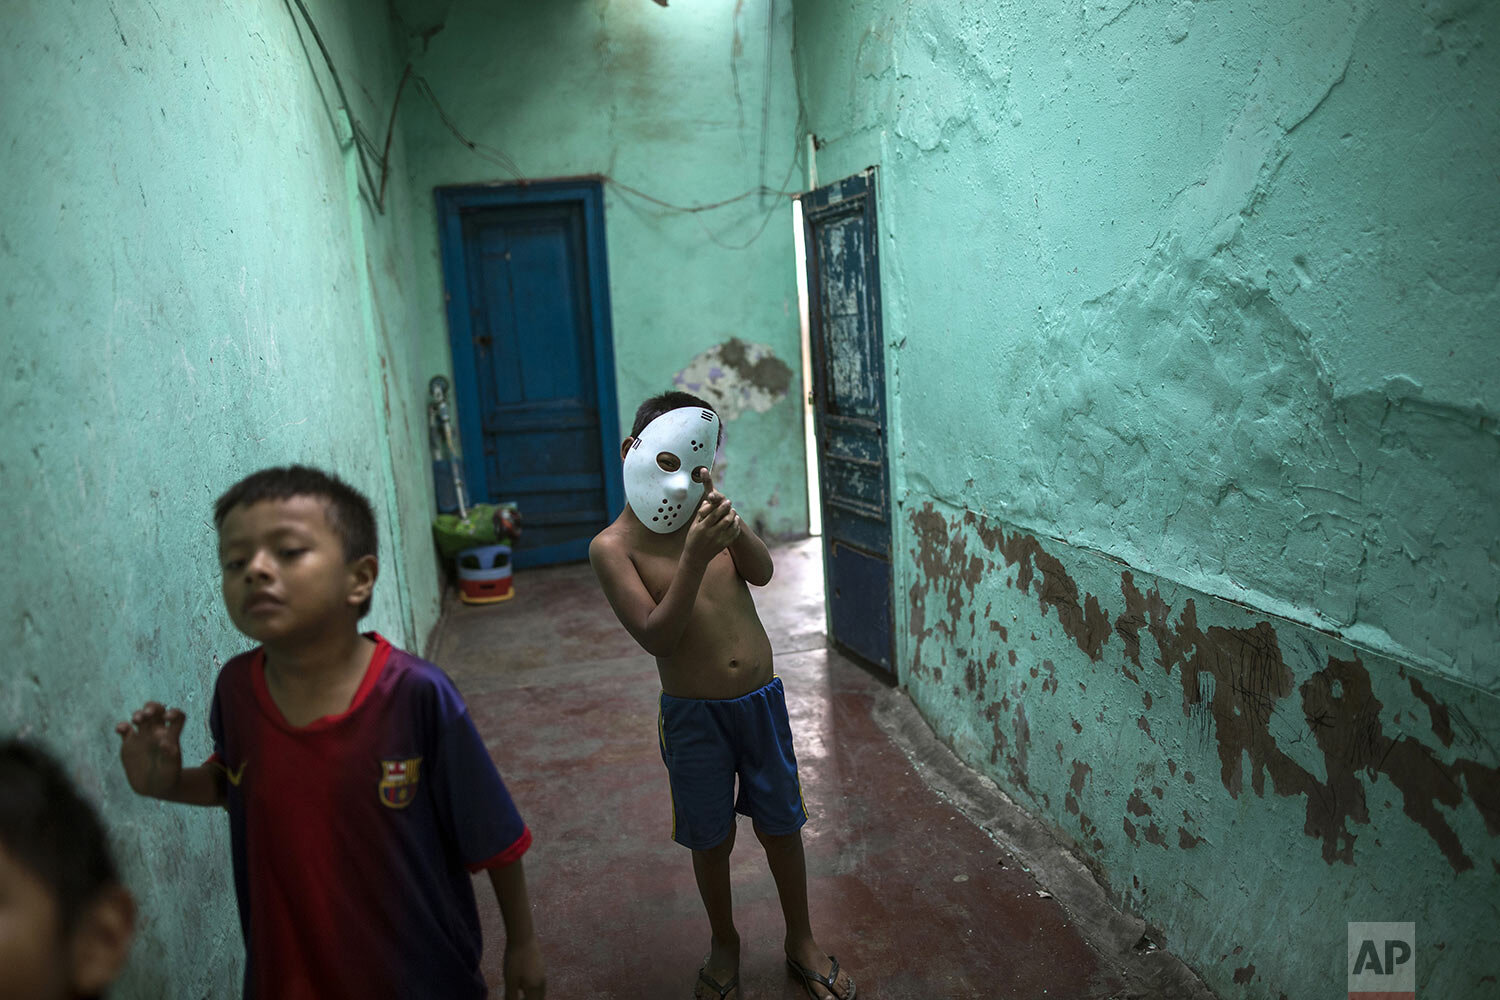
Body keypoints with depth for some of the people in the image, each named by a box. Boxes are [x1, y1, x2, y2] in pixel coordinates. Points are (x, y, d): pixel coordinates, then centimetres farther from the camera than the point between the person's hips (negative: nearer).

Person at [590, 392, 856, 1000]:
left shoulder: (703, 515, 2)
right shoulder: (613, 547, -12)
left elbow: (762, 572, -9)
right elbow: (656, 637, -20)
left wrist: (728, 521, -26)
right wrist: (695, 557, -30)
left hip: (762, 700, 3)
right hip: (694, 715, -3)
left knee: (781, 825, 16)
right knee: (712, 840, 13)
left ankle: (801, 942, 37)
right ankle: (725, 945, 39)